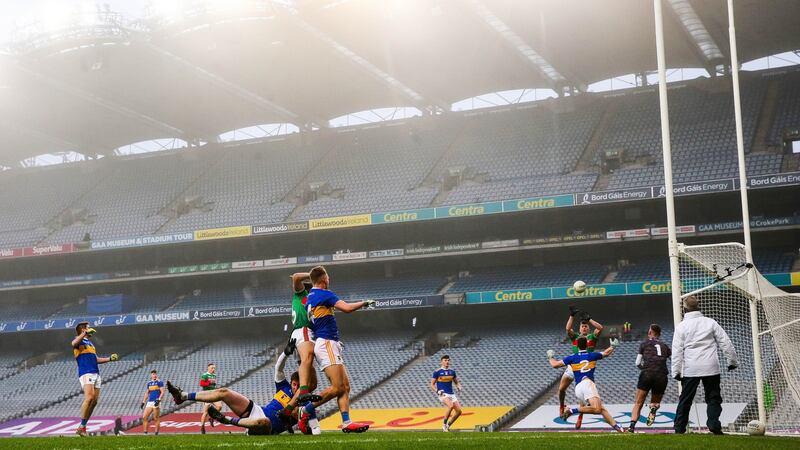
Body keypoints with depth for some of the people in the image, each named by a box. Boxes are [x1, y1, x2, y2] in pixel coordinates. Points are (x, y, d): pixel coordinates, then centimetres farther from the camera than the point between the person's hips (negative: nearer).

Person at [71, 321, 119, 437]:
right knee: (89, 397, -23)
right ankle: (82, 427, -20)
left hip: (96, 374, 9)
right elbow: (74, 343, -25)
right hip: (86, 373, -9)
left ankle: (82, 427, 6)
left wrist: (109, 359, 31)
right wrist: (85, 333, -32)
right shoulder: (79, 341, 2)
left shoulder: (90, 343, 29)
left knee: (94, 401, 2)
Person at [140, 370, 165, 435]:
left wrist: (159, 400, -20)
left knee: (156, 419, -4)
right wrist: (143, 402, 19)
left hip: (156, 402, -6)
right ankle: (145, 432, 3)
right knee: (144, 417, -1)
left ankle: (156, 433, 2)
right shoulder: (149, 383, 17)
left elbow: (162, 392, -8)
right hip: (149, 402, 6)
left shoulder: (159, 382, -1)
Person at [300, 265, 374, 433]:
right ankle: (308, 409, -3)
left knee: (345, 386, 3)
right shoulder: (325, 294, -10)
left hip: (323, 344, 10)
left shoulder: (309, 298, 18)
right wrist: (365, 303, -4)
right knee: (337, 387, -13)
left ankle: (346, 422, -5)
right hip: (327, 344, -10)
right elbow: (347, 308, -20)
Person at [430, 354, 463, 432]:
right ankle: (444, 422, -12)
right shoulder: (437, 372, -4)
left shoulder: (452, 371, 11)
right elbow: (432, 385, -1)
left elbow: (456, 382, 22)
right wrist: (437, 391, -18)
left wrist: (459, 387, 0)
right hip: (442, 394, -6)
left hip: (451, 394, 6)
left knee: (459, 411, -5)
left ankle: (448, 425, 14)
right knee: (451, 405, -32)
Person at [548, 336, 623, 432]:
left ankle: (616, 426, -10)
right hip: (587, 383, -5)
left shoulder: (572, 358, 17)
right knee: (597, 409, -24)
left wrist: (550, 357, 41)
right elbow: (606, 353, 32)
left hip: (577, 388, 5)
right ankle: (572, 411, -31)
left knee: (602, 409, 6)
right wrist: (613, 346, 48)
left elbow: (554, 365, 23)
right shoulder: (592, 355, 15)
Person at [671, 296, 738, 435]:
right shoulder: (710, 322, 4)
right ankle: (714, 424, -8)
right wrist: (732, 360, 14)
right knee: (713, 398, 7)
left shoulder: (681, 326, 1)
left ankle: (679, 428, 9)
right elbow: (725, 342, 5)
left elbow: (677, 351, -2)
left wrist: (676, 371, 1)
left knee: (685, 399, 8)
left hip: (690, 369, 0)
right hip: (711, 367, 0)